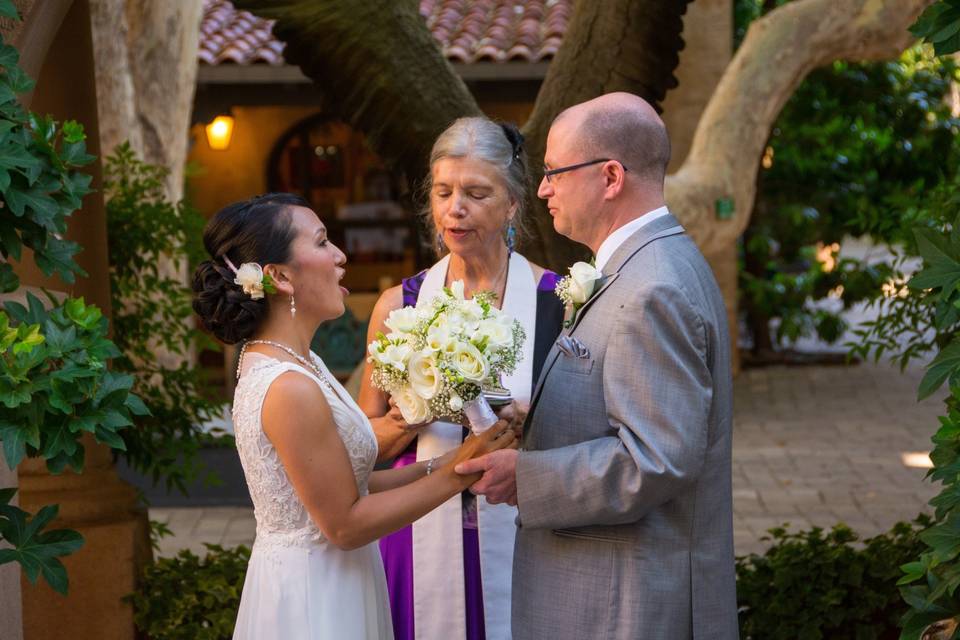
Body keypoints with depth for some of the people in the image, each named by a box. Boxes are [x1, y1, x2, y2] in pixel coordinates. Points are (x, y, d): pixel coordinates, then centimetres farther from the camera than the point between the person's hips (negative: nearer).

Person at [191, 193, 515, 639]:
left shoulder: (296, 363, 5)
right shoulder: (289, 389, -24)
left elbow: (342, 484, 6)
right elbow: (345, 523, -20)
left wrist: (436, 467, -2)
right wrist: (453, 474, -16)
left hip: (314, 583, 9)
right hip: (313, 600, -9)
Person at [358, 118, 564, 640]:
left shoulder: (558, 300, -3)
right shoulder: (398, 306, 3)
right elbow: (368, 443, 8)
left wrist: (524, 424, -20)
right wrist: (407, 419, -12)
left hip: (521, 537, -2)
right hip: (424, 540, 2)